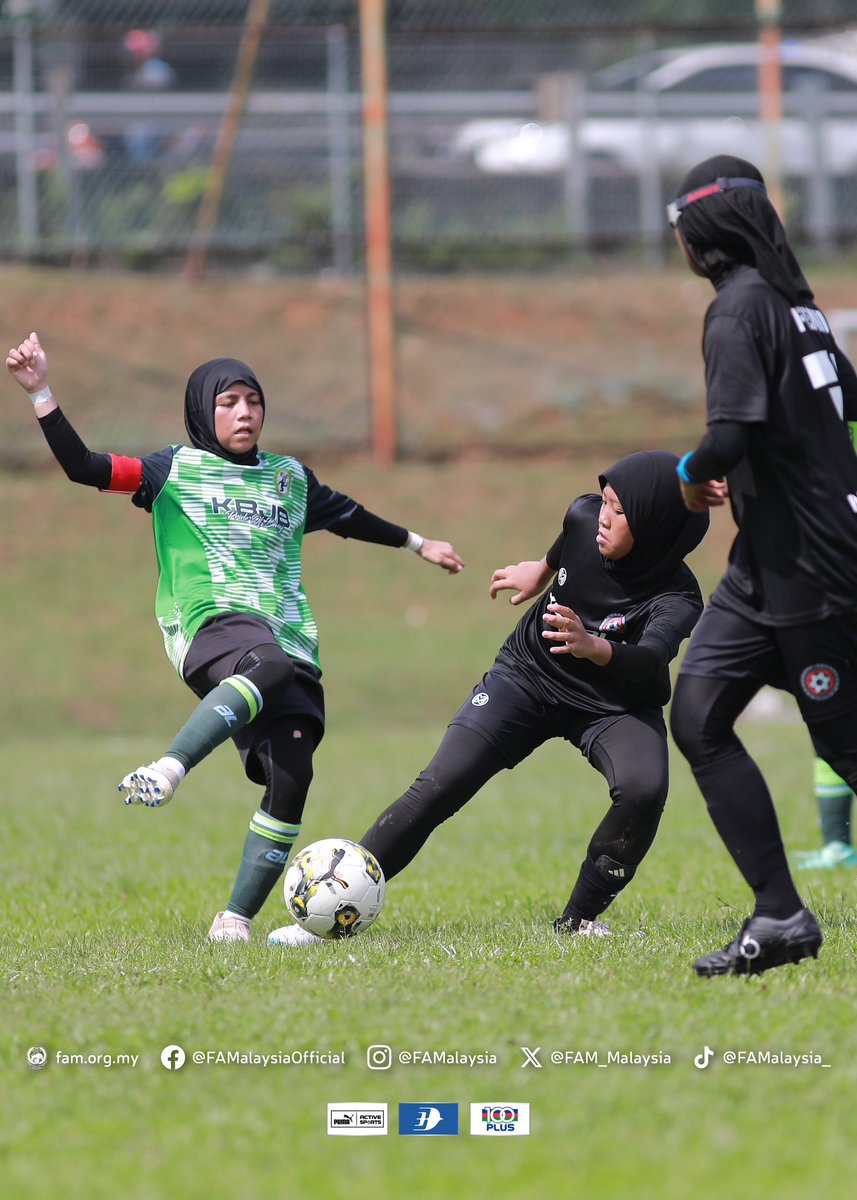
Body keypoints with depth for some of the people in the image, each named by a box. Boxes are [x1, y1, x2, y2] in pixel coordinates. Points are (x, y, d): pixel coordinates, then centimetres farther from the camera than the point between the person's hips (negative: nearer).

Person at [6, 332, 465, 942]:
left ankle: (236, 919, -6)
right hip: (214, 623, -5)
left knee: (291, 776, -14)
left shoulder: (291, 477, 24)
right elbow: (84, 467, 0)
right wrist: (42, 393, -10)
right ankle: (169, 769, -55)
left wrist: (418, 543, 53)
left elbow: (348, 517, 42)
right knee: (269, 664, -42)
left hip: (290, 638, 5)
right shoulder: (176, 470, 11)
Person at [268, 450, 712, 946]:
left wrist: (593, 647, -69)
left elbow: (651, 659, -52)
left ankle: (579, 919, -11)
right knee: (441, 785, -13)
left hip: (614, 706, -2)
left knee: (643, 789, -32)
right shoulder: (585, 518, -18)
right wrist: (544, 568, 21)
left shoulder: (675, 598, -31)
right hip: (530, 677, 3)